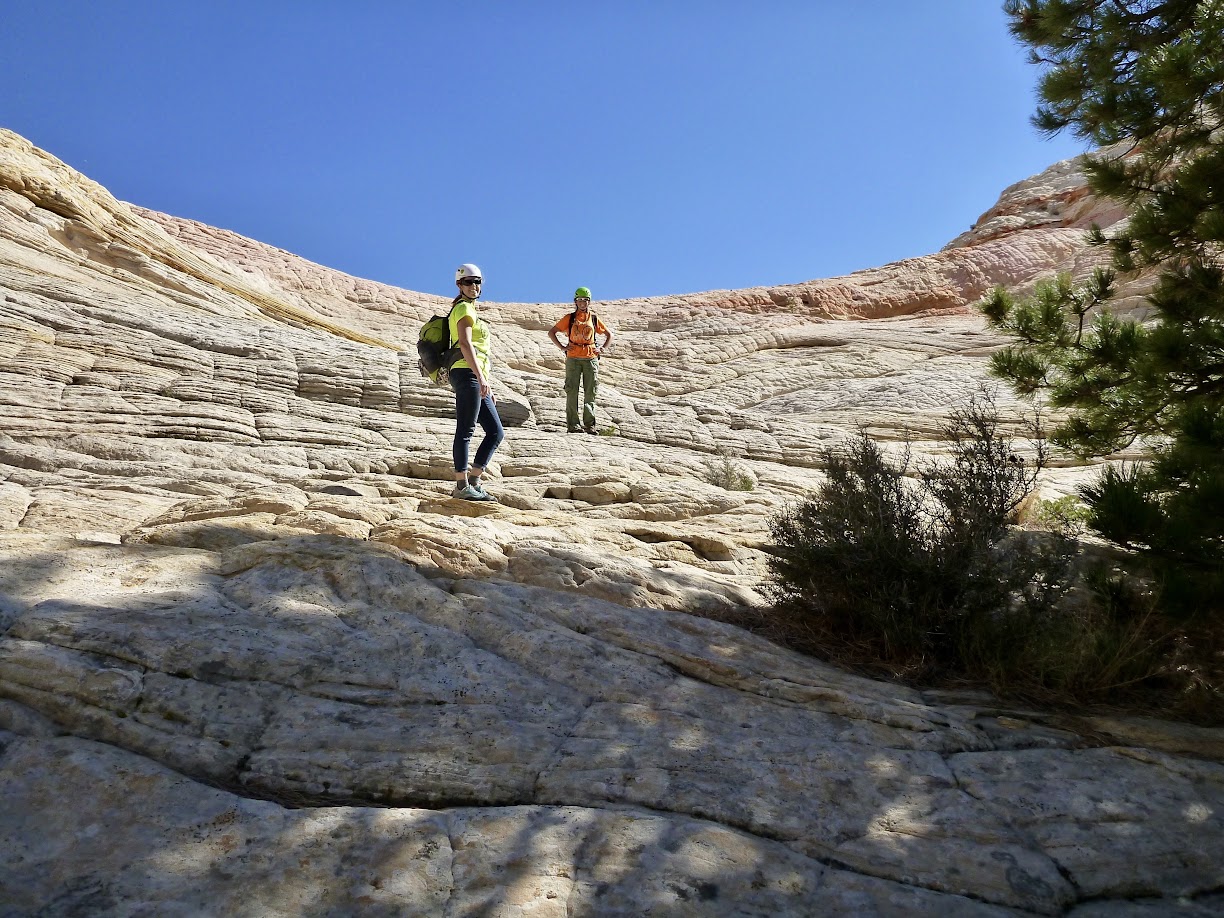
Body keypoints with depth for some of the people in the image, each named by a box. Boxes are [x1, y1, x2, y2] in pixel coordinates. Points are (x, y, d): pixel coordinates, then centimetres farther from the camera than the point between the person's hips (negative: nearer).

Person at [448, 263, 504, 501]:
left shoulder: (471, 310, 27)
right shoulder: (463, 308, -2)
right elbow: (465, 344, -17)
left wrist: (487, 389, 24)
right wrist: (481, 377, -26)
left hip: (476, 378, 10)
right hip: (467, 374, -10)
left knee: (496, 432, 7)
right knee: (465, 431, -9)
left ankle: (473, 481, 8)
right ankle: (461, 487, -6)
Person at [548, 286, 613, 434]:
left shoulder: (594, 319, 12)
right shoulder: (569, 318, 7)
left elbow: (609, 335, 22)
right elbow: (551, 332, 9)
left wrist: (601, 348, 7)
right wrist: (562, 347, 0)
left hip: (591, 358, 2)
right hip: (573, 359, -2)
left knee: (590, 393, 2)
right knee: (572, 391, -3)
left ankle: (589, 424, 7)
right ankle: (573, 424, -1)